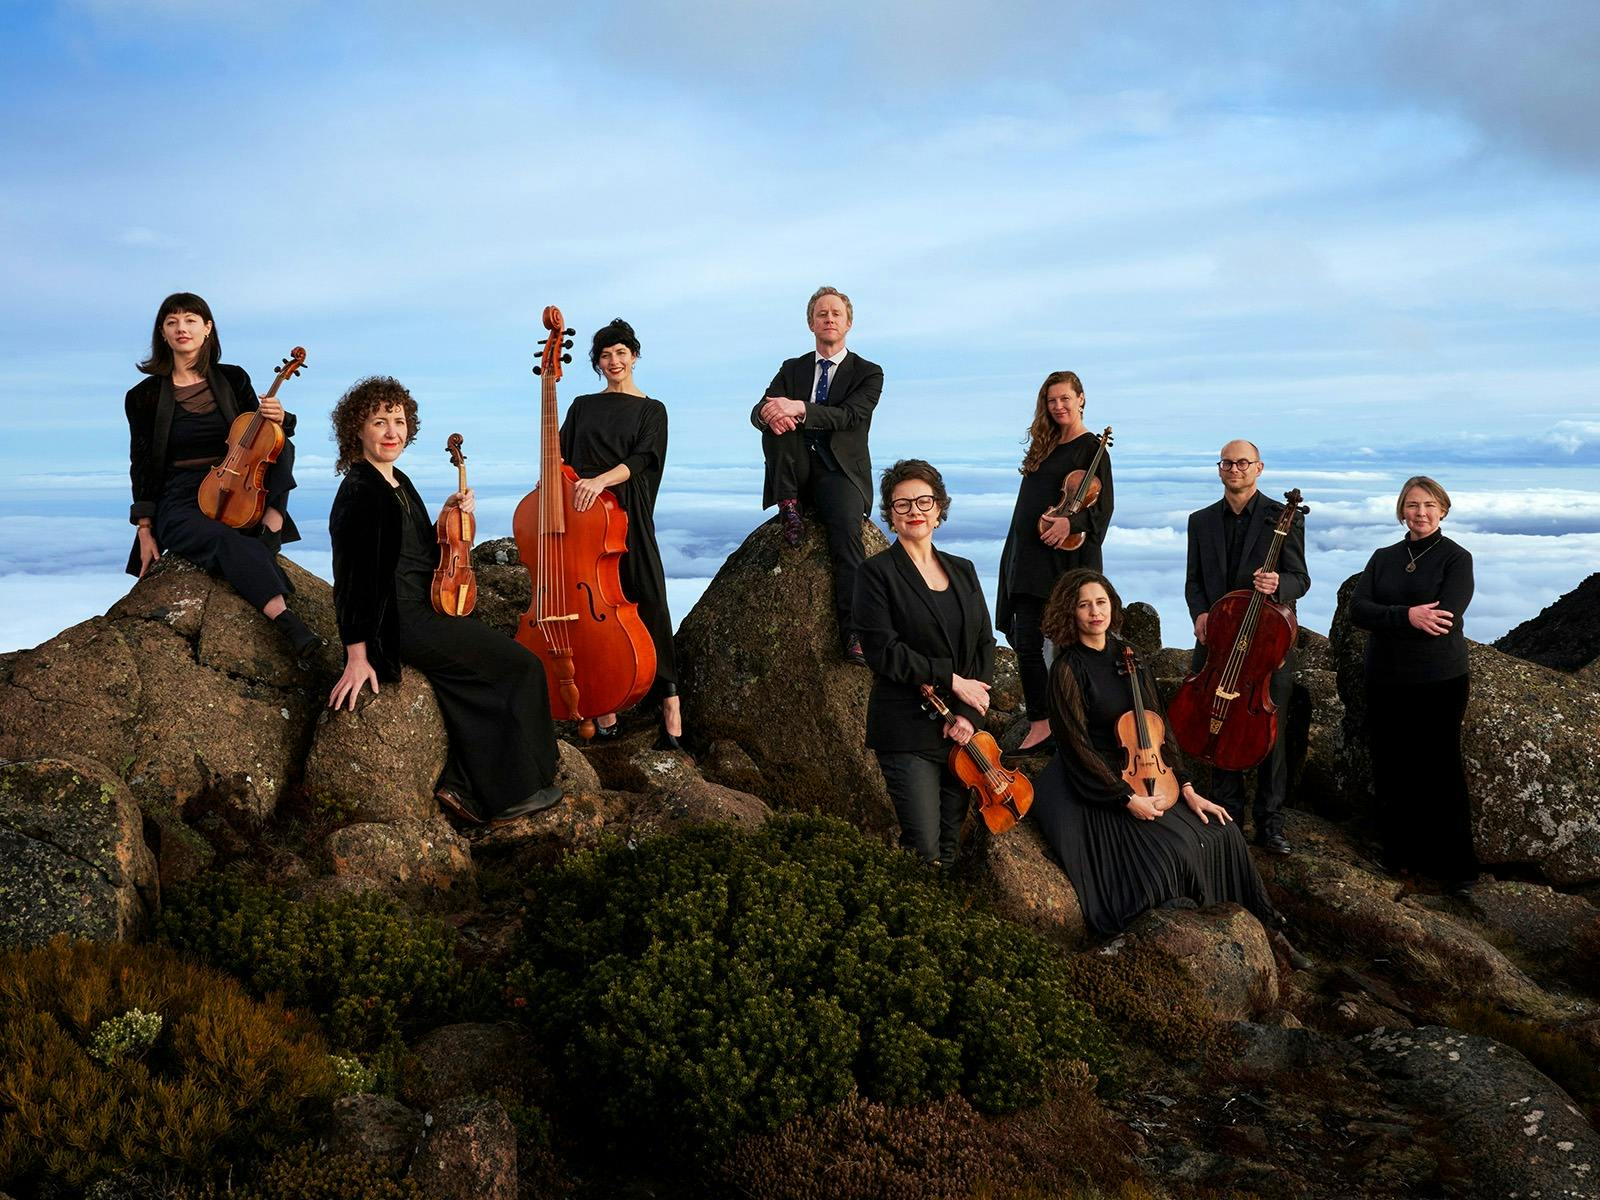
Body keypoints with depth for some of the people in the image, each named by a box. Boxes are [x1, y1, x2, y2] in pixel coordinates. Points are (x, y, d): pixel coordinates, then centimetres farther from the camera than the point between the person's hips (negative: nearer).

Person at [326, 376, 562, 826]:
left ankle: (465, 789, 8)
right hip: (399, 622, -9)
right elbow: (353, 575, -20)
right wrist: (357, 657, -22)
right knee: (522, 667, -4)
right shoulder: (359, 492, -16)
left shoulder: (399, 483, 13)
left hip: (423, 611, 9)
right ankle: (512, 791, 6)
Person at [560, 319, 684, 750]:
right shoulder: (583, 407, 18)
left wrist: (600, 480, -23)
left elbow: (640, 460, -6)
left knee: (647, 603, -9)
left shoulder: (651, 410, 9)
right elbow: (562, 456, 15)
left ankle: (669, 704, -9)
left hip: (627, 517, -2)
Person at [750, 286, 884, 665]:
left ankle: (853, 633, -36)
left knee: (845, 527, -32)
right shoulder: (792, 369, 17)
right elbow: (758, 412, 2)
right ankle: (788, 506, -17)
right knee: (777, 417, -23)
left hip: (840, 471, -3)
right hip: (798, 471, 3)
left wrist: (799, 408, -30)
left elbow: (849, 416, -14)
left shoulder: (868, 373, 6)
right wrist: (770, 415, -25)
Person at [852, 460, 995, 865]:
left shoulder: (963, 571, 13)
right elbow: (883, 652, -12)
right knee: (924, 851, -9)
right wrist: (951, 680, -13)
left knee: (951, 847, 10)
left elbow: (986, 645, 9)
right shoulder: (877, 572, -4)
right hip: (907, 734, -5)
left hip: (961, 730, 5)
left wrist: (970, 713, -5)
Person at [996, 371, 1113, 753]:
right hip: (1027, 557, 7)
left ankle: (1042, 724, -3)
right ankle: (1040, 722, 13)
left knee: (1028, 642, -10)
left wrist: (1070, 522, -27)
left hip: (1062, 559, -7)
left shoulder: (1091, 447, -4)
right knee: (1022, 638, 5)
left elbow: (1103, 506, -10)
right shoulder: (1045, 446, 17)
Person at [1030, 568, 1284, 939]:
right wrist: (1127, 799, -20)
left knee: (1222, 832, -3)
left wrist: (1186, 788, -1)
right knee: (1175, 849, -23)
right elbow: (1076, 748, -16)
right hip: (1099, 784, -7)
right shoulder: (1068, 669, -14)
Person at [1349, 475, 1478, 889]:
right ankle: (1402, 853, 22)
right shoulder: (1383, 558, 9)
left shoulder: (1456, 558, -3)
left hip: (1439, 681, -4)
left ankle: (1455, 865, 14)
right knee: (1391, 770, 8)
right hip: (1385, 680, 4)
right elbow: (1357, 610, -4)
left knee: (1440, 772, 2)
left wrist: (1385, 620, -12)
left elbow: (1444, 618, -18)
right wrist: (1407, 617, -19)